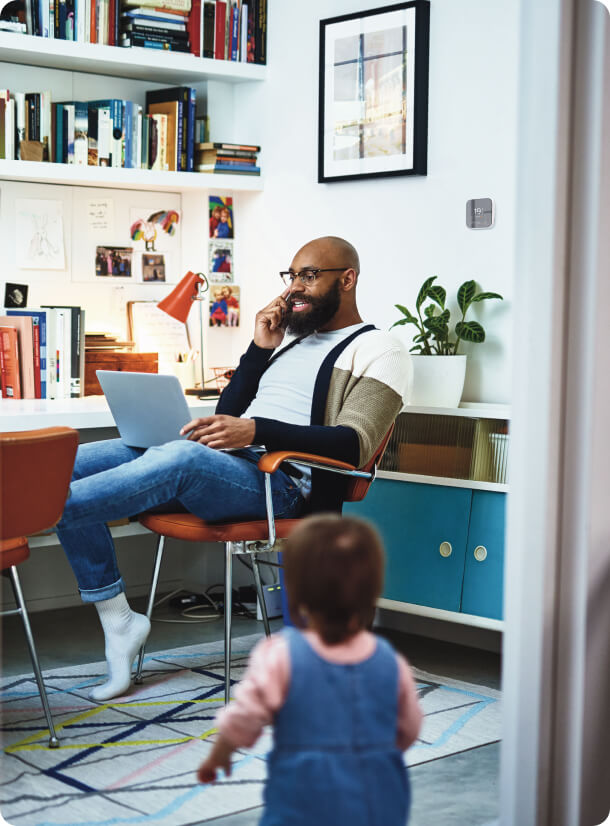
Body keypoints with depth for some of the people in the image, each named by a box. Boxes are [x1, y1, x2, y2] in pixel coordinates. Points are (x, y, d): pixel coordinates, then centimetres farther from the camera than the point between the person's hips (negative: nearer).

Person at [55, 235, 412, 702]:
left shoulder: (378, 350, 5)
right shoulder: (290, 338, 29)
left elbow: (354, 444, -12)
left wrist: (256, 431, -24)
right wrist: (260, 349, 11)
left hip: (279, 482, -8)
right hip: (219, 464, 8)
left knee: (184, 456, -41)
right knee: (67, 465, -9)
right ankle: (118, 622, -8)